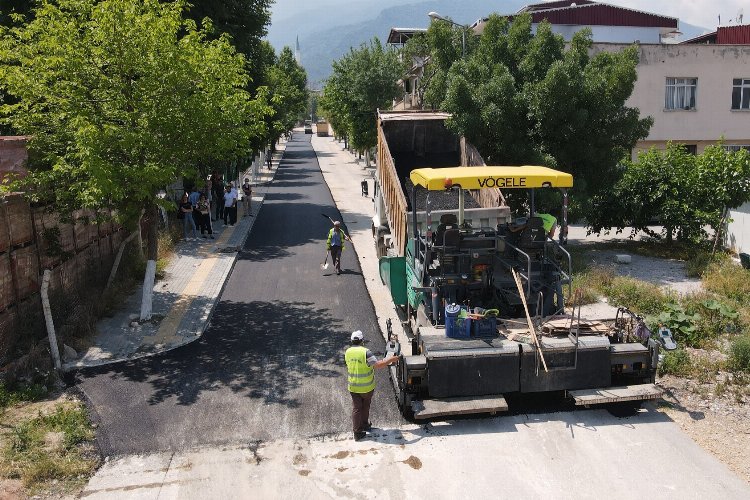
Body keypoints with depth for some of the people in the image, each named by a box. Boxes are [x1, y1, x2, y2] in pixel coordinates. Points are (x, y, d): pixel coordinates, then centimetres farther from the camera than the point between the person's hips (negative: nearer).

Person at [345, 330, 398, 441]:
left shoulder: (348, 352, -3)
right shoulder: (365, 352, -21)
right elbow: (377, 365, -27)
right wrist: (391, 359, -16)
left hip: (353, 387, 3)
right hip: (367, 387, -3)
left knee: (356, 408, 9)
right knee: (365, 406, 20)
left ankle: (357, 432, 11)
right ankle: (365, 425, 38)